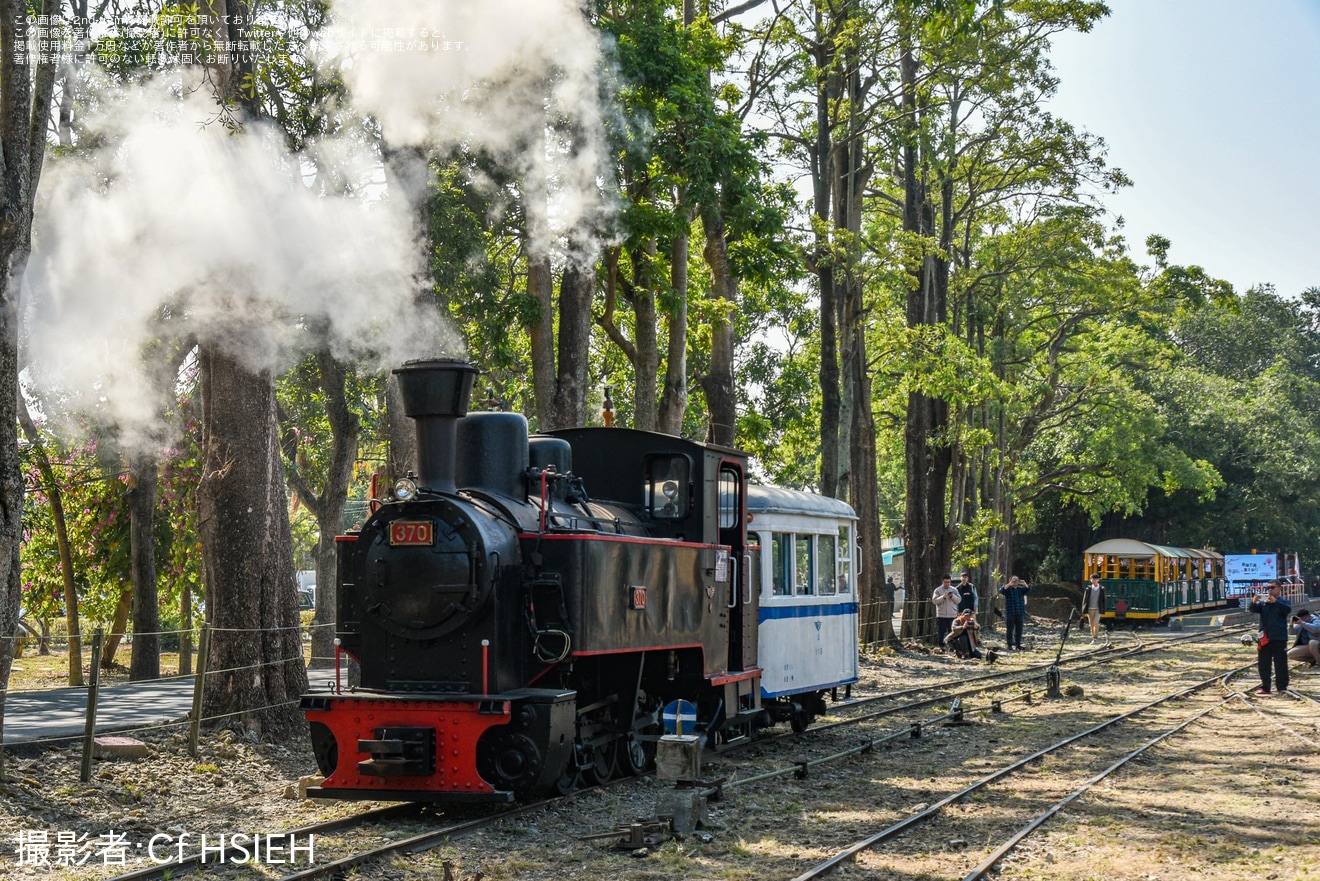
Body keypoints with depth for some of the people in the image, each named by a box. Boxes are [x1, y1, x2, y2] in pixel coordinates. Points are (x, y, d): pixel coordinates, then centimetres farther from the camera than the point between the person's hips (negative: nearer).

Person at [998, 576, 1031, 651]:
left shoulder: (1021, 589, 13)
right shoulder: (1008, 589, 3)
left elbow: (1029, 590, -3)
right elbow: (1001, 591, -17)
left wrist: (1025, 584, -22)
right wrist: (1008, 585, -30)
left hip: (1020, 613, 3)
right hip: (1010, 613, -3)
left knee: (1019, 629, 5)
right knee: (1010, 629, -4)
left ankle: (1018, 645, 11)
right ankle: (1010, 644, -1)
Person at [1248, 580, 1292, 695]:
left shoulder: (1282, 603, 1)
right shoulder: (1262, 603, 10)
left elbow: (1288, 609, -19)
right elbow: (1252, 610, -3)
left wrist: (1275, 602, -35)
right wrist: (1254, 602, -26)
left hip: (1279, 638, -3)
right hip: (1265, 638, 3)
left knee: (1281, 664, 0)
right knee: (1263, 664, 5)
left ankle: (1282, 687, 6)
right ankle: (1265, 687, 12)